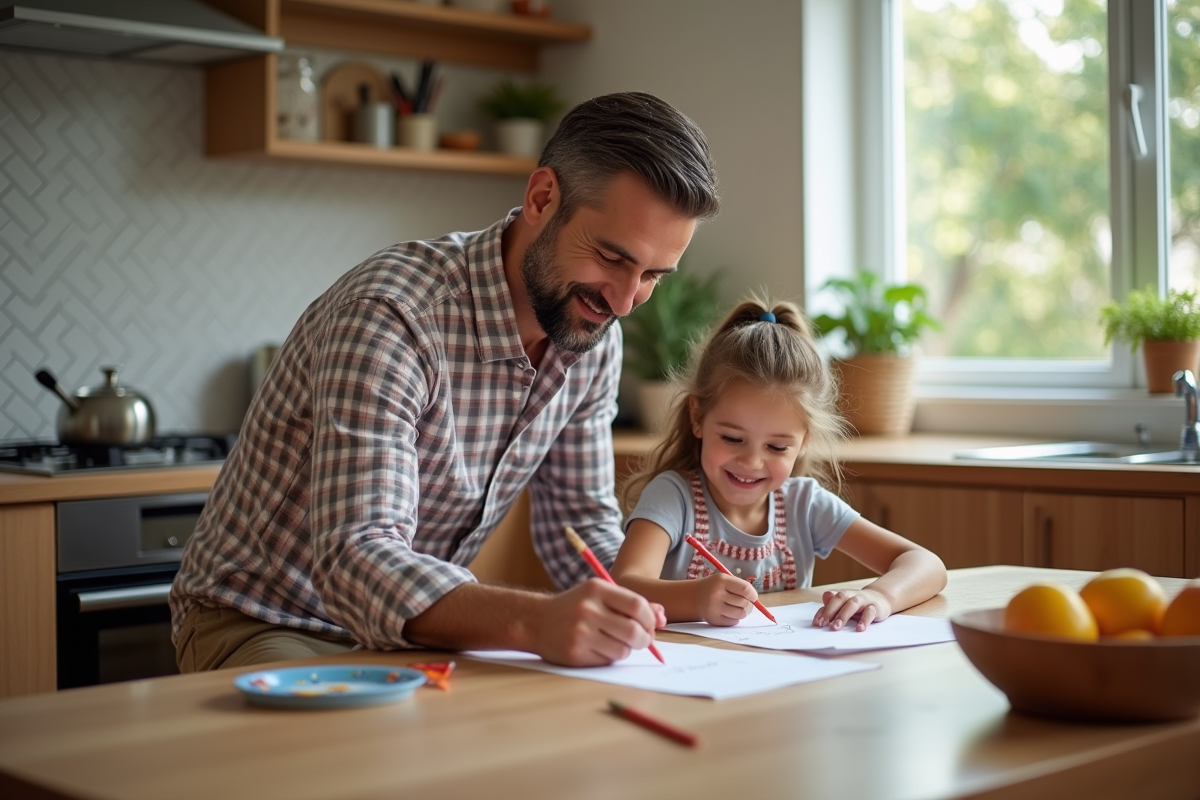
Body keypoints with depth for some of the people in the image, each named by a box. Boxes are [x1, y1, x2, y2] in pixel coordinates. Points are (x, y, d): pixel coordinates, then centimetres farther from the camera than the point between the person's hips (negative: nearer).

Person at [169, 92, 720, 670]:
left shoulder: (595, 337, -4)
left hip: (415, 630, 6)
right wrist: (533, 622, -53)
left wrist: (633, 602, -17)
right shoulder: (390, 314, -28)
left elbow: (581, 521, 5)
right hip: (265, 629, -5)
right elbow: (356, 559, -37)